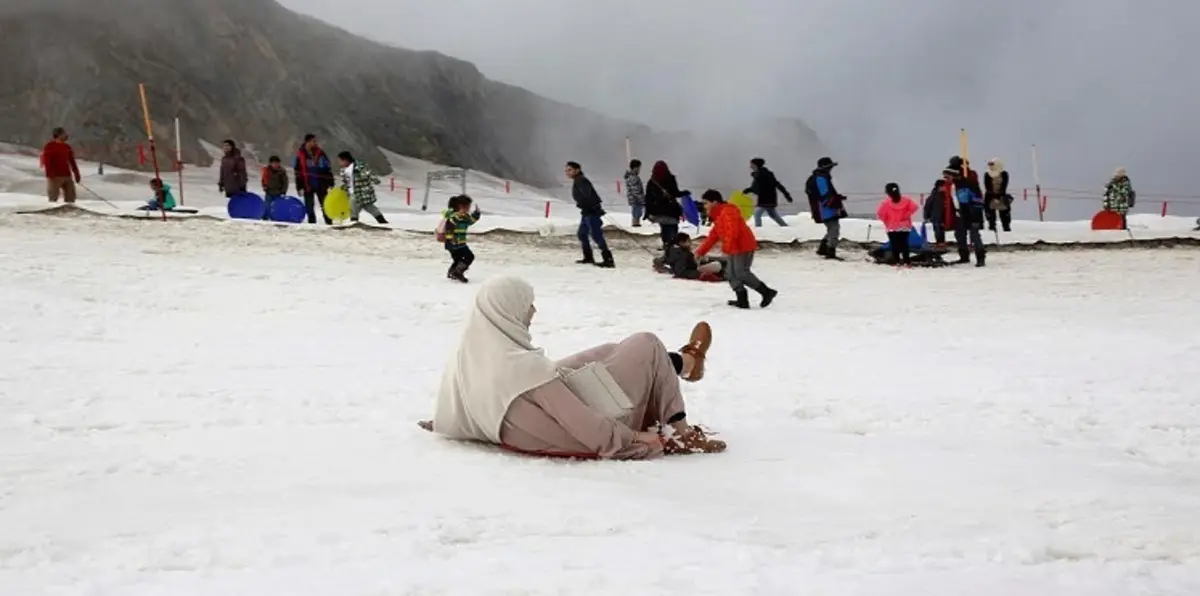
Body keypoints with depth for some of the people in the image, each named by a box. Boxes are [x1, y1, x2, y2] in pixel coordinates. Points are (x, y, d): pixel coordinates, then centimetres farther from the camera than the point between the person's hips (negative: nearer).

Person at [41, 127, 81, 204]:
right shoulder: (49, 147, -4)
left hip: (67, 176, 7)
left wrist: (76, 174, 12)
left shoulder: (67, 147, 15)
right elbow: (46, 162, -9)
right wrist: (50, 175, -17)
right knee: (53, 199, -5)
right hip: (55, 177, -6)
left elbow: (72, 162, 18)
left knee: (70, 197, 5)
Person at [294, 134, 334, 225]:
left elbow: (328, 168, 3)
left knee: (325, 205, 3)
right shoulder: (300, 154, -2)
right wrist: (299, 187, 0)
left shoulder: (320, 152, -1)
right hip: (308, 185, 0)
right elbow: (297, 171, 3)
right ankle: (312, 222, 14)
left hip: (321, 184, 0)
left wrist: (331, 183, -1)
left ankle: (329, 221, 7)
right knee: (309, 206, 5)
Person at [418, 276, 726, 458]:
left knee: (612, 351, 24)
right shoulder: (524, 366, -35)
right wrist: (635, 438, -17)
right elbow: (586, 425, -30)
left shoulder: (465, 357, -13)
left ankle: (680, 363, 51)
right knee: (645, 345, 5)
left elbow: (452, 420, -3)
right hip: (582, 435, -8)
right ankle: (677, 431, 26)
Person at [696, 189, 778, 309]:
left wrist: (726, 248, -30)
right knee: (731, 275, 8)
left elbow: (732, 232, -26)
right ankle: (742, 300, 9)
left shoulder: (727, 212, -15)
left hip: (743, 247, -11)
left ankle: (767, 292, -8)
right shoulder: (718, 215, 20)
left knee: (742, 274, -14)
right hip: (735, 249, 11)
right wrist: (701, 251, 21)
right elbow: (713, 236, 23)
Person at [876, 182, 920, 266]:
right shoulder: (906, 200, -2)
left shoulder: (885, 203, -11)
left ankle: (897, 261, 4)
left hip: (892, 228, -3)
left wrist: (886, 221, 1)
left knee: (894, 245, 7)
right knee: (904, 244, 8)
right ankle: (907, 262, 3)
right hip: (904, 227, 3)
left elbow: (880, 214, -16)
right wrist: (906, 215, -4)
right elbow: (914, 207, -11)